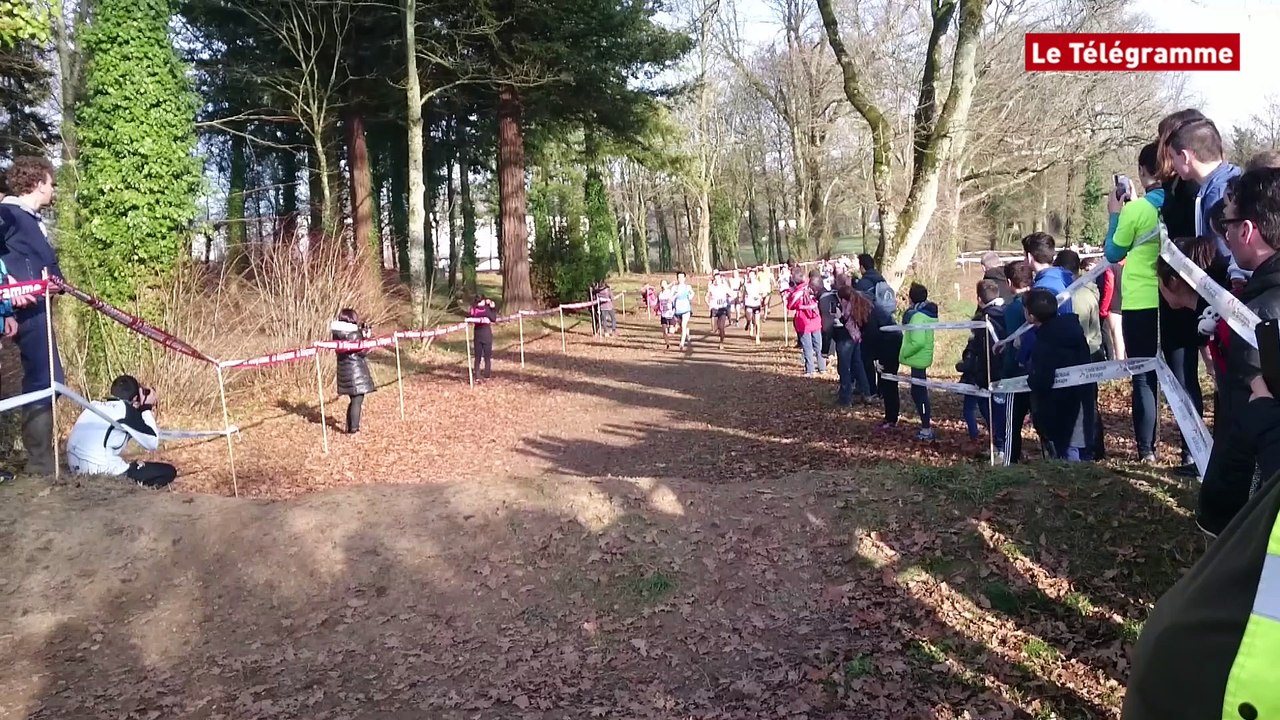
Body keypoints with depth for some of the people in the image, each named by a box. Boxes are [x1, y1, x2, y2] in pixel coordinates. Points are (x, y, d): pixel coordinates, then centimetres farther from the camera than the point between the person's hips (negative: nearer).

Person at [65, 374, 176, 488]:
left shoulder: (95, 404, 16)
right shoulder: (125, 409, -3)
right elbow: (153, 443, 1)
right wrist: (147, 408, 9)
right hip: (102, 471, -8)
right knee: (169, 471, -1)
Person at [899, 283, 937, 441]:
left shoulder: (917, 316, -21)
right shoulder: (928, 312, 9)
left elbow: (918, 342, -27)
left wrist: (904, 353, -16)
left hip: (917, 359, -10)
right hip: (922, 358, 10)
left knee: (919, 393, -3)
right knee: (920, 392, 18)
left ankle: (926, 429, 2)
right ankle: (926, 426, 26)